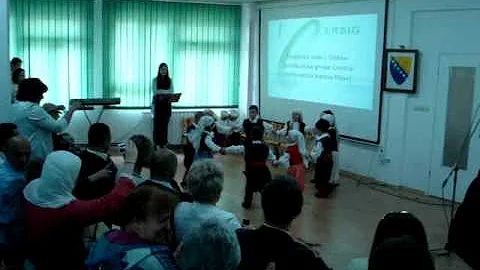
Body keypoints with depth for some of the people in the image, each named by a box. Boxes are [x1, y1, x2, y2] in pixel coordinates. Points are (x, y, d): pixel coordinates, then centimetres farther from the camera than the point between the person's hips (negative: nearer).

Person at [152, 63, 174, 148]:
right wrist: (166, 92, -19)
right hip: (158, 103, -2)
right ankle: (156, 143, -1)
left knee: (165, 123, 2)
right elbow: (155, 91, -6)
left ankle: (164, 143, 7)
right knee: (157, 123, -5)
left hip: (167, 103, 2)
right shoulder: (155, 80, 3)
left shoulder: (169, 80, 9)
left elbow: (171, 91, 2)